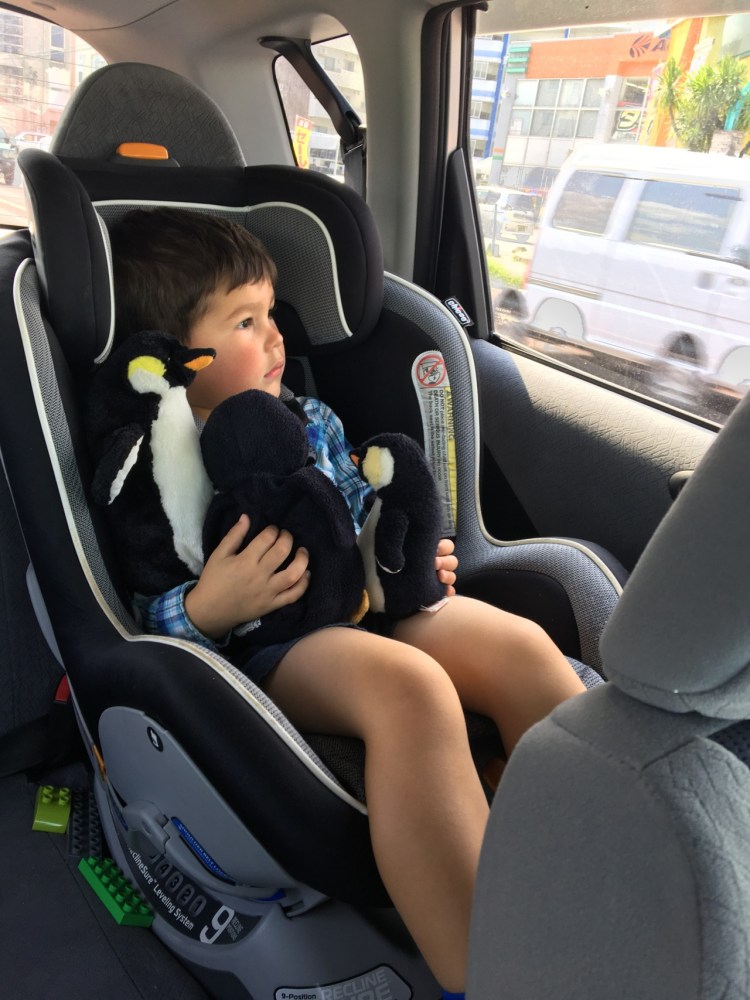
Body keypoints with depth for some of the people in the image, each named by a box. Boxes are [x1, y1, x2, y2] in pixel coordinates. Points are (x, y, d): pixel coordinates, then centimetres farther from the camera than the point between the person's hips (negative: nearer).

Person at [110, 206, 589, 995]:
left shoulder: (309, 419, 17)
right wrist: (205, 608, -22)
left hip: (366, 606, 7)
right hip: (257, 649, -6)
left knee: (519, 645, -21)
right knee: (407, 685, -37)